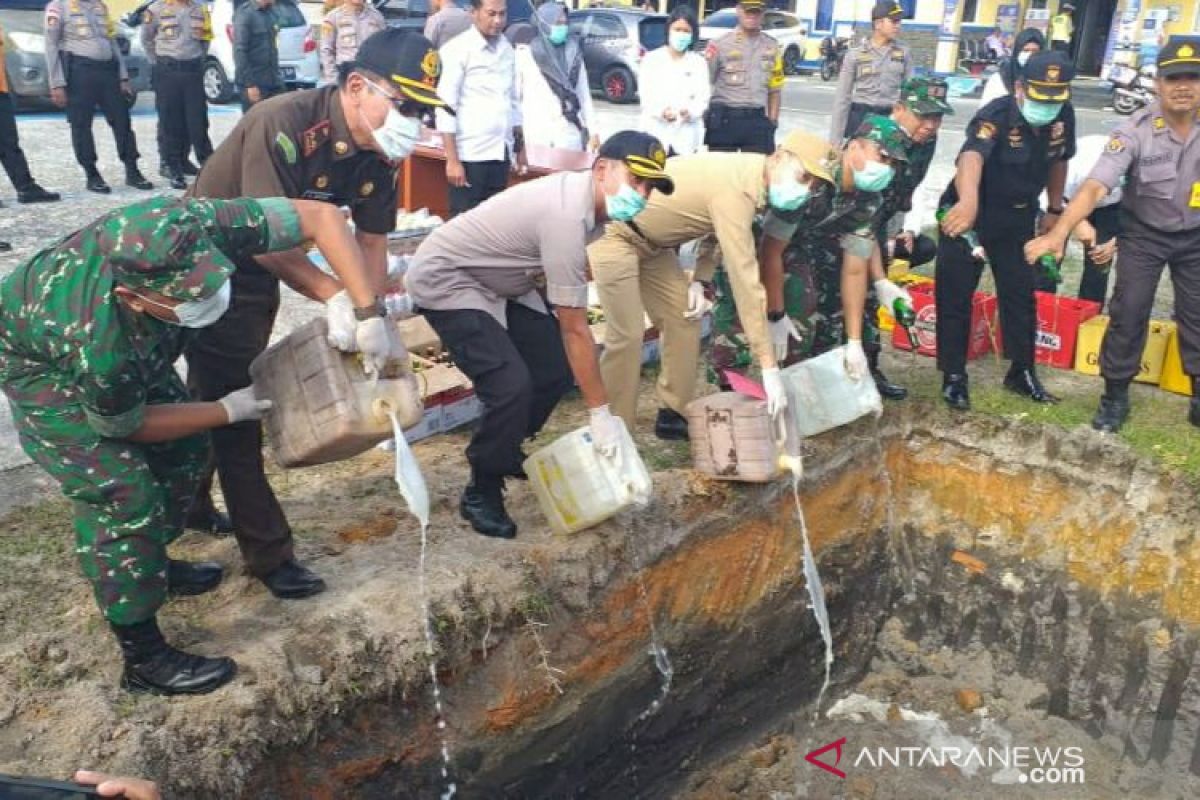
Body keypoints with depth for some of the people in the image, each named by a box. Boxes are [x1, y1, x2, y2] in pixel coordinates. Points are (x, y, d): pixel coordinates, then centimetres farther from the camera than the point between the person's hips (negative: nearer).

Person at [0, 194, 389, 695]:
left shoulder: (193, 229, -39)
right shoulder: (101, 344, -45)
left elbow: (320, 216, -31)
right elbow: (124, 426, -21)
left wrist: (368, 313, -38)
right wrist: (228, 410, -17)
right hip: (42, 364, -6)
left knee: (185, 450, 10)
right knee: (123, 495, -12)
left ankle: (151, 566, 36)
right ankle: (143, 659, 3)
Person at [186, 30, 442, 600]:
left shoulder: (379, 154, -10)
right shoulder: (283, 126, -32)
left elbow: (371, 243, -3)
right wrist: (334, 299, -46)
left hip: (260, 270, 8)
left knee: (225, 395, 22)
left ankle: (187, 500, 45)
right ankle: (268, 553, 8)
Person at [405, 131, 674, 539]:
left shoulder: (584, 195, -4)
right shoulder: (567, 216, -31)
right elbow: (574, 329, -27)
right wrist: (601, 414, -21)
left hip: (495, 281, 9)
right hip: (444, 281, -9)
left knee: (556, 365, 4)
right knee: (512, 386, -21)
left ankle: (504, 454, 26)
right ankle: (481, 494, 0)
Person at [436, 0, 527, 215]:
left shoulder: (507, 49, 11)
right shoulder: (457, 49, -8)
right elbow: (446, 106, -12)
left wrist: (520, 145, 18)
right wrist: (452, 160, -17)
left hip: (501, 153, 6)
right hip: (471, 155, -6)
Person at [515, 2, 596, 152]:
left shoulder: (573, 53, 10)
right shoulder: (524, 54, 0)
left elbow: (584, 95, 14)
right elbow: (514, 96, 3)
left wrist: (592, 131, 10)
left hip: (569, 134, 3)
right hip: (536, 135, -3)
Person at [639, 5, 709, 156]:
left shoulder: (699, 62, 12)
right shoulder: (651, 58, 9)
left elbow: (703, 97, 3)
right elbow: (644, 94, 0)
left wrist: (691, 111, -21)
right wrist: (661, 111, -21)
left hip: (687, 136, 1)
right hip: (656, 133, -1)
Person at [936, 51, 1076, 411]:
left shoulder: (1063, 115, -10)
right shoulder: (996, 116, -29)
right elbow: (972, 156, -50)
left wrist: (1054, 210, 14)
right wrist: (968, 201, -69)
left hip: (1018, 219, 5)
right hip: (969, 215, -5)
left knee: (1021, 294, 11)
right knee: (955, 297, -1)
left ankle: (1022, 372, 26)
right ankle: (954, 376, 12)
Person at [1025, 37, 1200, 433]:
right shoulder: (1135, 131, -24)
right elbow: (1095, 186, -34)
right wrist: (1059, 232, -48)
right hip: (1145, 234, -2)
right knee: (1128, 312, -3)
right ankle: (1115, 395, 11)